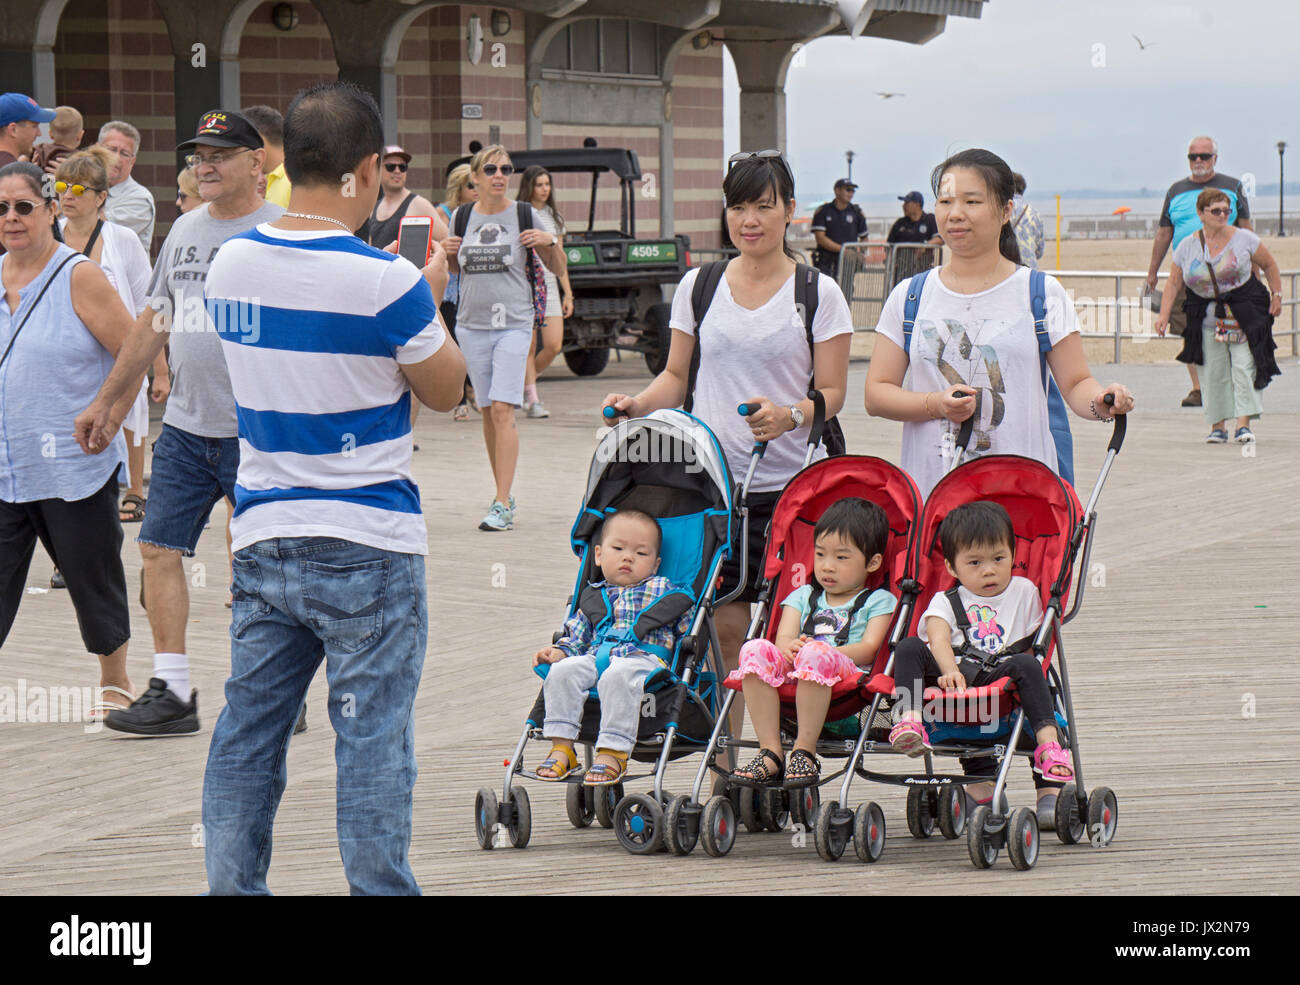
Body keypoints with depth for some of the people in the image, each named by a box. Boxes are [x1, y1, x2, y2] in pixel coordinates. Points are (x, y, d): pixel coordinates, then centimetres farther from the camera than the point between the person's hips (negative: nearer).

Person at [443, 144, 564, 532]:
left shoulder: (525, 216, 0)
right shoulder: (463, 218, 8)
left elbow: (557, 268, 7)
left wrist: (550, 242, -12)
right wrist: (447, 252, 0)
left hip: (514, 322, -4)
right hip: (472, 324, 4)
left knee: (502, 410, -13)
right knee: (488, 412, 9)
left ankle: (503, 506, -16)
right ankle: (503, 493, 22)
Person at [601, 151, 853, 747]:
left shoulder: (819, 294, 3)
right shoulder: (698, 287, 11)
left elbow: (832, 392, 0)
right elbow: (677, 376, 17)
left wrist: (790, 415, -20)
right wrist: (637, 404, -3)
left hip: (793, 482, -2)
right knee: (725, 625, -2)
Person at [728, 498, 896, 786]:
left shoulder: (878, 601, 17)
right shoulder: (803, 597, 29)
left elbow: (868, 649, 1)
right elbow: (784, 638, 12)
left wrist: (818, 651, -16)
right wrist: (789, 648, -15)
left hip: (848, 677, -4)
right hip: (791, 676, 4)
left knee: (816, 655, -38)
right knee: (754, 650, -27)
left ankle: (805, 752, -32)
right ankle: (770, 752, -29)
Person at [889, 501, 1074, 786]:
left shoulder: (1025, 592, 20)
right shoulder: (945, 602, 16)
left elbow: (1033, 645, 16)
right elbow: (939, 640, -4)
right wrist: (950, 672, -26)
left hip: (1000, 677, 0)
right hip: (952, 678, 0)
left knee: (1027, 666, -31)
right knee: (908, 648, -21)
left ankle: (1048, 742, -41)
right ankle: (910, 719, -38)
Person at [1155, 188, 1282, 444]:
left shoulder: (1244, 239, -3)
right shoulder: (1187, 247, 1)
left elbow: (1269, 264, 10)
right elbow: (1174, 284, 5)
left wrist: (1276, 295, 5)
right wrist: (1164, 315, -6)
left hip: (1244, 314, -2)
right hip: (1208, 315, 2)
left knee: (1244, 367, -10)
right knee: (1214, 372, 0)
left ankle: (1243, 425, -10)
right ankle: (1218, 426, 9)